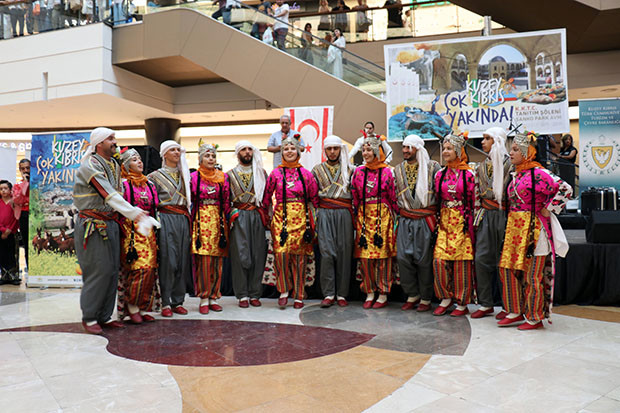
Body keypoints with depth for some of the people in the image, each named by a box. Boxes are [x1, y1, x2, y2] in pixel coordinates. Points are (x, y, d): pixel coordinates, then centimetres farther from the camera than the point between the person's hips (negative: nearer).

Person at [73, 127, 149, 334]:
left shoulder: (114, 165, 14)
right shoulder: (90, 166, -13)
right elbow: (108, 194, -25)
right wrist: (133, 213, -33)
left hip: (111, 222, 8)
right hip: (93, 225, -8)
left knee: (112, 271, 8)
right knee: (98, 270, -6)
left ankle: (105, 316, 18)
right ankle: (89, 317, 9)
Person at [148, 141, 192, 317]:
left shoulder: (184, 175, 19)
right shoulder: (156, 175, 5)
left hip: (183, 220, 4)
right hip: (166, 219, -4)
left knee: (182, 259, 2)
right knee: (167, 260, -8)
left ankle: (178, 301, 9)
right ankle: (165, 303, 0)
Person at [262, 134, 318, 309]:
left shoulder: (306, 174, 7)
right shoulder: (275, 173, 7)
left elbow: (314, 198, 9)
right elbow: (267, 196, 11)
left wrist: (312, 221, 4)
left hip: (301, 218, 1)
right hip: (281, 217, 0)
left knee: (299, 256, 2)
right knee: (281, 252, -15)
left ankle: (298, 296, 12)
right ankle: (284, 291, 3)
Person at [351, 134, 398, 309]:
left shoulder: (386, 172, -2)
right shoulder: (358, 172, 8)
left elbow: (393, 198, 1)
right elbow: (355, 198, 12)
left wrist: (397, 216, 0)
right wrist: (356, 218, 11)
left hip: (382, 216, -3)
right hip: (364, 216, 3)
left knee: (382, 253, 0)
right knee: (364, 255, 3)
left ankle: (383, 294, 10)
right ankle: (369, 293, 15)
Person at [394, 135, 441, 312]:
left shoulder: (432, 167, 1)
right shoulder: (398, 170, 12)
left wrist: (438, 215, -1)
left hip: (425, 220, -3)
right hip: (405, 220, 4)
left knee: (424, 259, 0)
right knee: (403, 257, -2)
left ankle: (425, 298, 15)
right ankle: (412, 295, 14)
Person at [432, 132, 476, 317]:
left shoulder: (468, 174, -3)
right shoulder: (440, 174, 10)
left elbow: (472, 202, -3)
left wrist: (470, 226, -8)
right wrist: (437, 222, 8)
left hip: (462, 222, -4)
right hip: (444, 222, 4)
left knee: (461, 262, 0)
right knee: (439, 260, -3)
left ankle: (462, 304, 12)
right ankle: (446, 298, 14)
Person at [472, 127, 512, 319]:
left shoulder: (509, 163, -4)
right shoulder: (482, 166, 14)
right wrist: (477, 216, 10)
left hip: (503, 215, -5)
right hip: (486, 216, 5)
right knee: (481, 258, 1)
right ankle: (486, 304, 12)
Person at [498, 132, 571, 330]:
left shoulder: (538, 174, -13)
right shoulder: (516, 174, 13)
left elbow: (565, 189, -17)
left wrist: (548, 210, -12)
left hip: (533, 229, -9)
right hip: (514, 228, 9)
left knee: (532, 274, 0)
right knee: (507, 268, 9)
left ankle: (535, 318, 14)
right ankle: (515, 313, 22)